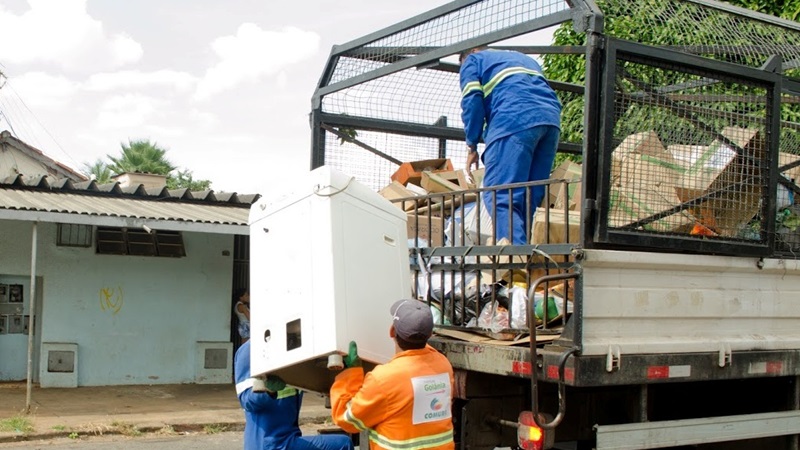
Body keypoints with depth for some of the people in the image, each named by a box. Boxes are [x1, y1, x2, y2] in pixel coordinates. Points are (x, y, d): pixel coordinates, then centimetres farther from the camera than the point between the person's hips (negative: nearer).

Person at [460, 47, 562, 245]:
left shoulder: (472, 60, 21)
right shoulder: (525, 58, 39)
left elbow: (472, 101, 4)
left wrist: (472, 146, 8)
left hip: (514, 121, -6)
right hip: (552, 121, 6)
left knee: (499, 196, -12)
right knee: (530, 197, 8)